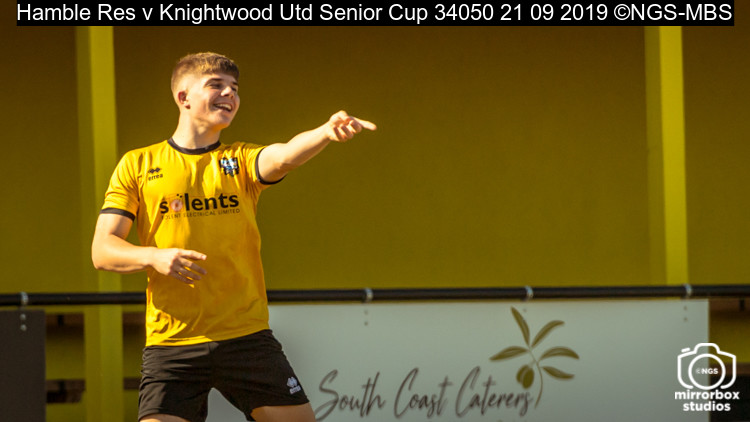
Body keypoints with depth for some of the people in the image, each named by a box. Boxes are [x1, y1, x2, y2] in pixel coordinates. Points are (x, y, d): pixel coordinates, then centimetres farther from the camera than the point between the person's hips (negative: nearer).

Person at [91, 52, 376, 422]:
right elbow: (102, 251, 1)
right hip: (171, 343, -2)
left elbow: (285, 156, -14)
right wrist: (154, 256, -19)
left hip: (247, 336, 2)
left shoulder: (241, 161, 9)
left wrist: (326, 131, -36)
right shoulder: (136, 165, 7)